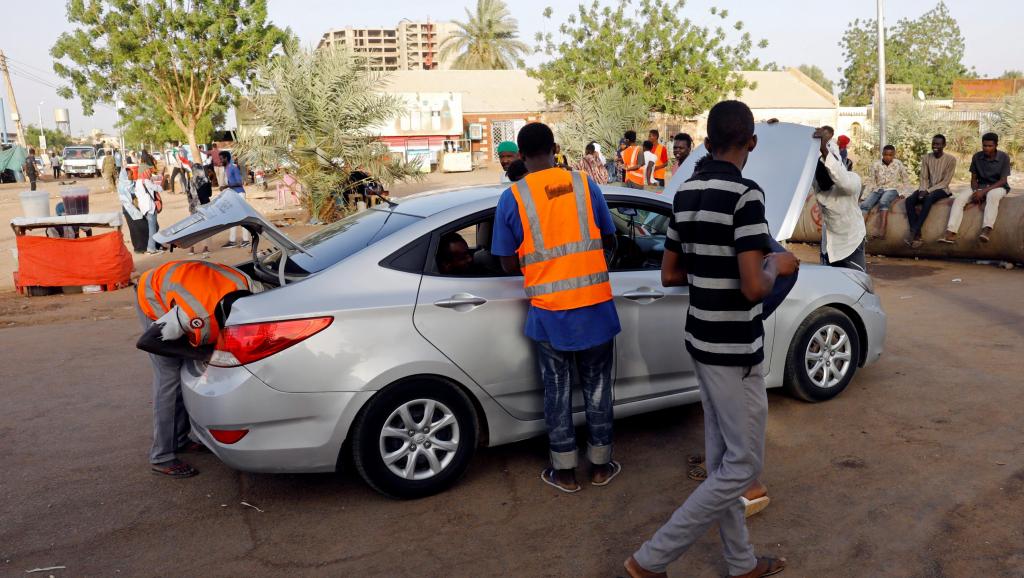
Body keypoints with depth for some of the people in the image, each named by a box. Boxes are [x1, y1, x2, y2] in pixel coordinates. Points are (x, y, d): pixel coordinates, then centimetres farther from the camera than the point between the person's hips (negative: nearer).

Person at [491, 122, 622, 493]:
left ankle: (565, 472, 22)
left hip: (549, 310, -1)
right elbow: (609, 242, 8)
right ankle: (601, 465, 27)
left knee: (557, 390, 12)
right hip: (595, 304, 2)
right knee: (597, 386, 15)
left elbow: (509, 265, -2)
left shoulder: (512, 198, -5)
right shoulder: (584, 184, -1)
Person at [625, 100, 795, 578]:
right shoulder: (745, 195, -19)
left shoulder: (686, 193, 5)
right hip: (734, 349, -8)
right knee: (743, 466, 3)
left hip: (702, 341, 8)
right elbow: (754, 288, -24)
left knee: (722, 460, 17)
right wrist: (776, 266, -4)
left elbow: (669, 274, 10)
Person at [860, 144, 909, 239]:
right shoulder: (875, 164, 7)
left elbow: (906, 181, 12)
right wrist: (864, 196, -1)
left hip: (892, 190, -2)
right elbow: (870, 181, 8)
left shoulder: (899, 164, 6)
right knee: (864, 205, -26)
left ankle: (881, 230, -49)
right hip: (878, 190, 2)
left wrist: (903, 193, -1)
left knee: (883, 201, -36)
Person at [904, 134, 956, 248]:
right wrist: (923, 190, -15)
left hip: (941, 189, -4)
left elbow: (946, 181, -11)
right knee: (909, 200, -25)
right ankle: (917, 235, -33)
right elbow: (924, 178, 4)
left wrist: (928, 191, -20)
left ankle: (913, 232, -40)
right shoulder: (925, 158, 6)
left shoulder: (951, 159, -7)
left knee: (928, 199, -37)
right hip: (927, 189, 4)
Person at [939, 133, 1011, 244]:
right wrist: (976, 191, -17)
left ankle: (986, 230, -55)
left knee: (992, 195, -41)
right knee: (959, 199, -24)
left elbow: (1003, 180, -13)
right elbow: (973, 179, 4)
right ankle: (950, 233, -38)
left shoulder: (1004, 157, -9)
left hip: (998, 187, -3)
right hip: (980, 187, 4)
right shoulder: (976, 157, -1)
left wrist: (983, 192, -26)